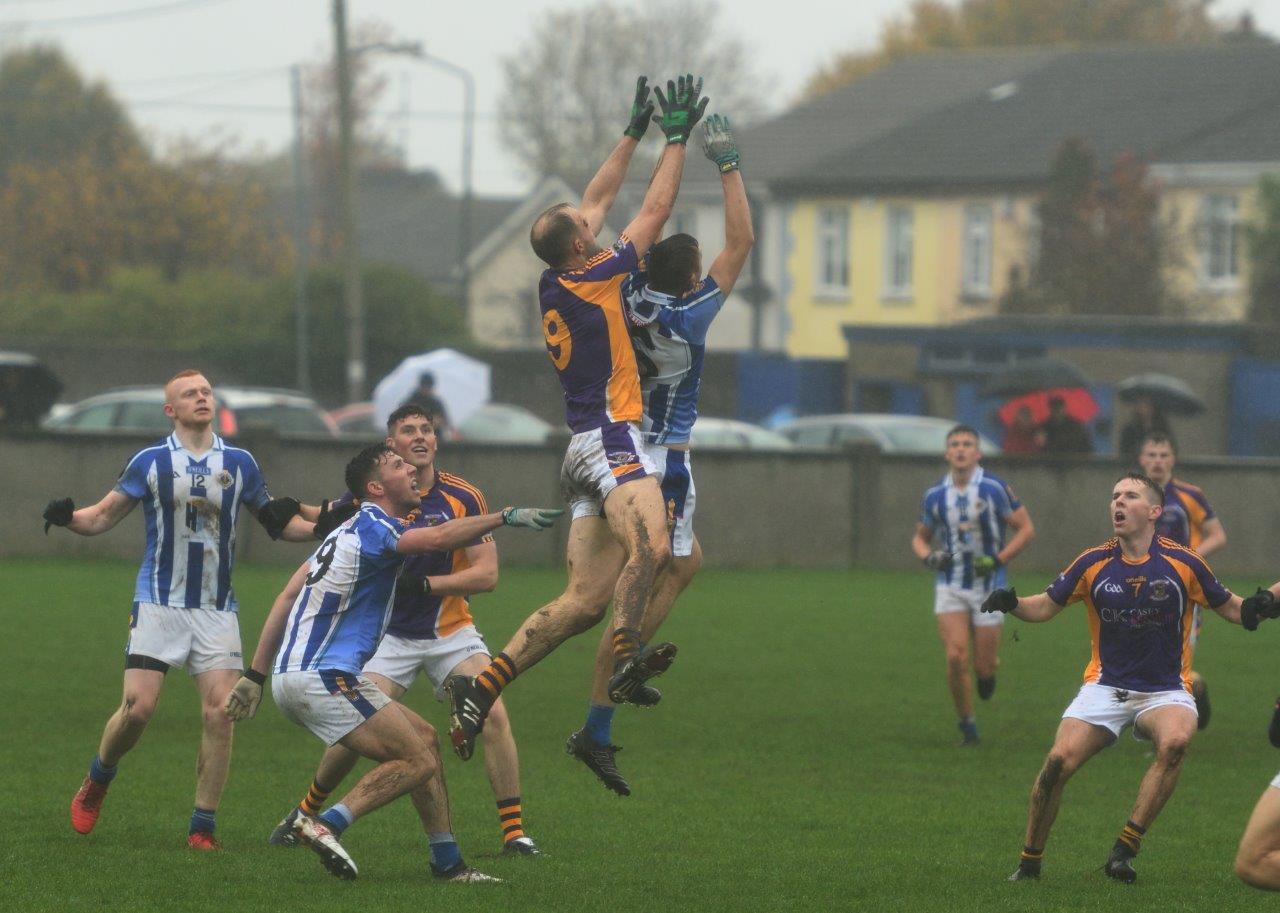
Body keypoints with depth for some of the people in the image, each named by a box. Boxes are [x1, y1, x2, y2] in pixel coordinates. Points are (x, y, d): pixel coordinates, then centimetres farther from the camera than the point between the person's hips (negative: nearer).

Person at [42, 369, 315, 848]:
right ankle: (97, 781, 19)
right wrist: (67, 517, -13)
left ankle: (203, 826, -1)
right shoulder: (150, 462, 1)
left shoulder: (239, 463, 7)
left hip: (217, 609, 2)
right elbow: (103, 516, 7)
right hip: (158, 605, -2)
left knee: (220, 711, -10)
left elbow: (277, 521, 18)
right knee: (138, 707, -11)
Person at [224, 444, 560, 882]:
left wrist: (256, 675, 19)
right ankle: (325, 824, -19)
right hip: (322, 676, -10)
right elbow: (439, 538, -31)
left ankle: (448, 862, 14)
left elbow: (286, 599, 19)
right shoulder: (370, 528, -10)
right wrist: (507, 517, -30)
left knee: (424, 737, 15)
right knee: (419, 762, -11)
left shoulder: (351, 530, 20)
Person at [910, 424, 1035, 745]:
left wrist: (998, 559, -17)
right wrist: (929, 557, -7)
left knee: (983, 668, -1)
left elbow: (1026, 528, -4)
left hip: (988, 585, -2)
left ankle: (988, 670, 38)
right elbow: (920, 537, 15)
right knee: (955, 657, -14)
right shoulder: (935, 496, 2)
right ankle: (967, 725, 3)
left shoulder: (995, 489, -9)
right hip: (950, 586, 2)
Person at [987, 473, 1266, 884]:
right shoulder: (1093, 563, -1)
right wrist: (1011, 603, -11)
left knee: (1175, 741, -34)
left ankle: (1124, 849, -26)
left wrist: (1254, 609, -15)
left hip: (1165, 691, -1)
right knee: (1059, 760, -19)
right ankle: (1029, 862, 1)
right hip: (1106, 687, 1)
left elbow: (1227, 606, 7)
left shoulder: (1182, 562, -5)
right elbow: (1046, 606, 9)